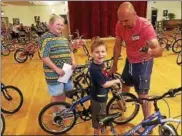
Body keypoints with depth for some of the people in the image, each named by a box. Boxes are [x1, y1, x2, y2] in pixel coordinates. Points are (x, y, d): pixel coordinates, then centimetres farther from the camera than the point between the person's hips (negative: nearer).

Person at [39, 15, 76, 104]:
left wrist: (73, 62, 0)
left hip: (66, 72, 7)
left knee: (64, 94, 21)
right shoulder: (46, 38, -12)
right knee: (57, 96, 5)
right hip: (54, 74, -7)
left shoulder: (63, 38, 11)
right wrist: (56, 69, -23)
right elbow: (44, 57, -20)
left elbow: (70, 51, 19)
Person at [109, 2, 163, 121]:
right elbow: (117, 46, -5)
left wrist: (150, 52, -61)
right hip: (129, 60, 5)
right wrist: (114, 66, 1)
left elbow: (159, 50, -37)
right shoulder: (120, 25, -17)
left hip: (143, 62, -5)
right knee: (125, 85, 23)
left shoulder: (145, 26, -31)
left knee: (142, 94, -2)